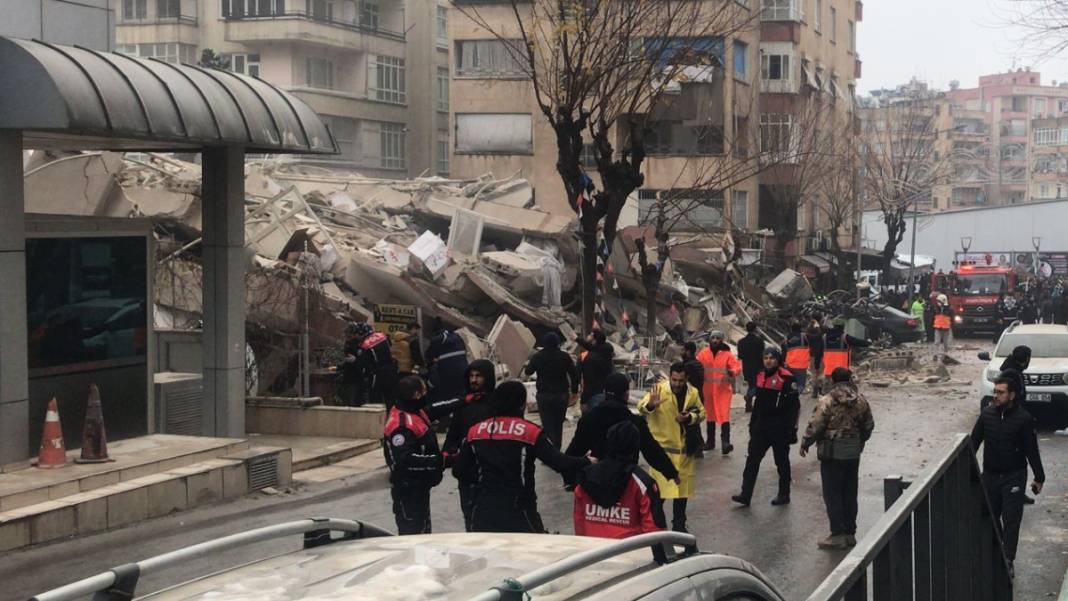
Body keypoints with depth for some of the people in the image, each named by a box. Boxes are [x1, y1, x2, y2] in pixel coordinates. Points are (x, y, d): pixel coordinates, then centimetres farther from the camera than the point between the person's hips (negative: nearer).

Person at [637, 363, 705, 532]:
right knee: (659, 488, -3)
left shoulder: (692, 393, -2)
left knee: (682, 486, 14)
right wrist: (650, 405, -55)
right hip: (662, 447, -5)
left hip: (684, 448, 5)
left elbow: (701, 413, 11)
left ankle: (679, 524, 28)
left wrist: (690, 417, -12)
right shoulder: (659, 390, -17)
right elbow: (641, 407, -31)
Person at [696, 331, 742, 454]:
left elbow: (737, 365, -9)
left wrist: (733, 372, -30)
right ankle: (710, 441, 29)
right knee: (710, 415, 16)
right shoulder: (703, 353, 1)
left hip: (723, 389, -4)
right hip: (708, 389, 4)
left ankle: (726, 442, -17)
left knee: (724, 415, -13)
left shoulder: (727, 354, -6)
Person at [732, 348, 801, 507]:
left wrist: (791, 429, -17)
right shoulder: (761, 377, 10)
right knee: (752, 459, 2)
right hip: (761, 427, 7)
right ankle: (745, 494, 3)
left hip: (779, 428, -7)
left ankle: (784, 494, 18)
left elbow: (794, 406, -14)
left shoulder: (786, 378, -13)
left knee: (782, 462, 6)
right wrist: (752, 424, 20)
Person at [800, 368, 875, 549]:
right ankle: (850, 533, 17)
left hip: (832, 453, -6)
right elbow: (869, 425, 13)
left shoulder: (827, 401, -14)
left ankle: (838, 534, -2)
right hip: (853, 453, 6)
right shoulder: (860, 400, 4)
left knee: (832, 494, 0)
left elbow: (815, 425, -14)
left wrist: (805, 444, 1)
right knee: (850, 494, 13)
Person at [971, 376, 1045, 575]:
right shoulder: (987, 413, -4)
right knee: (989, 515, 14)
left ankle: (1007, 561, 0)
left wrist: (1039, 477, -4)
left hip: (1014, 476, -4)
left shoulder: (1023, 418, -13)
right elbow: (974, 440, 5)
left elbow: (1032, 450, -7)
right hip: (990, 475, 4)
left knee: (1011, 519, -4)